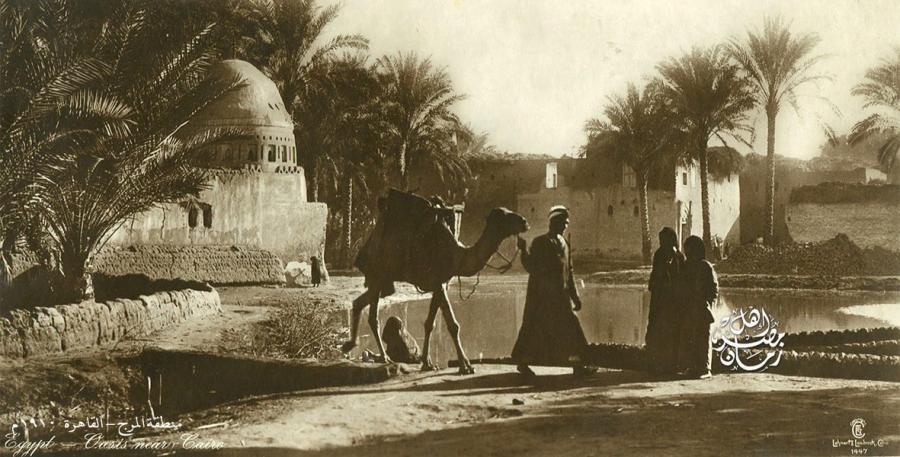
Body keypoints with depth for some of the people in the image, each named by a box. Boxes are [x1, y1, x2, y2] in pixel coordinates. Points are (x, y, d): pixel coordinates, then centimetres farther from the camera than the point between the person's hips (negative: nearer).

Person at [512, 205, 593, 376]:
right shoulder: (539, 242, -5)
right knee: (534, 327, -1)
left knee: (570, 325, 0)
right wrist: (524, 251, -25)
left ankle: (577, 365, 4)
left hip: (561, 294, 6)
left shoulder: (564, 244, 13)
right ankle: (523, 362, 13)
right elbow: (530, 266, -10)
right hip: (541, 294, -6)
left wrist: (575, 296, 16)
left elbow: (569, 272, 18)